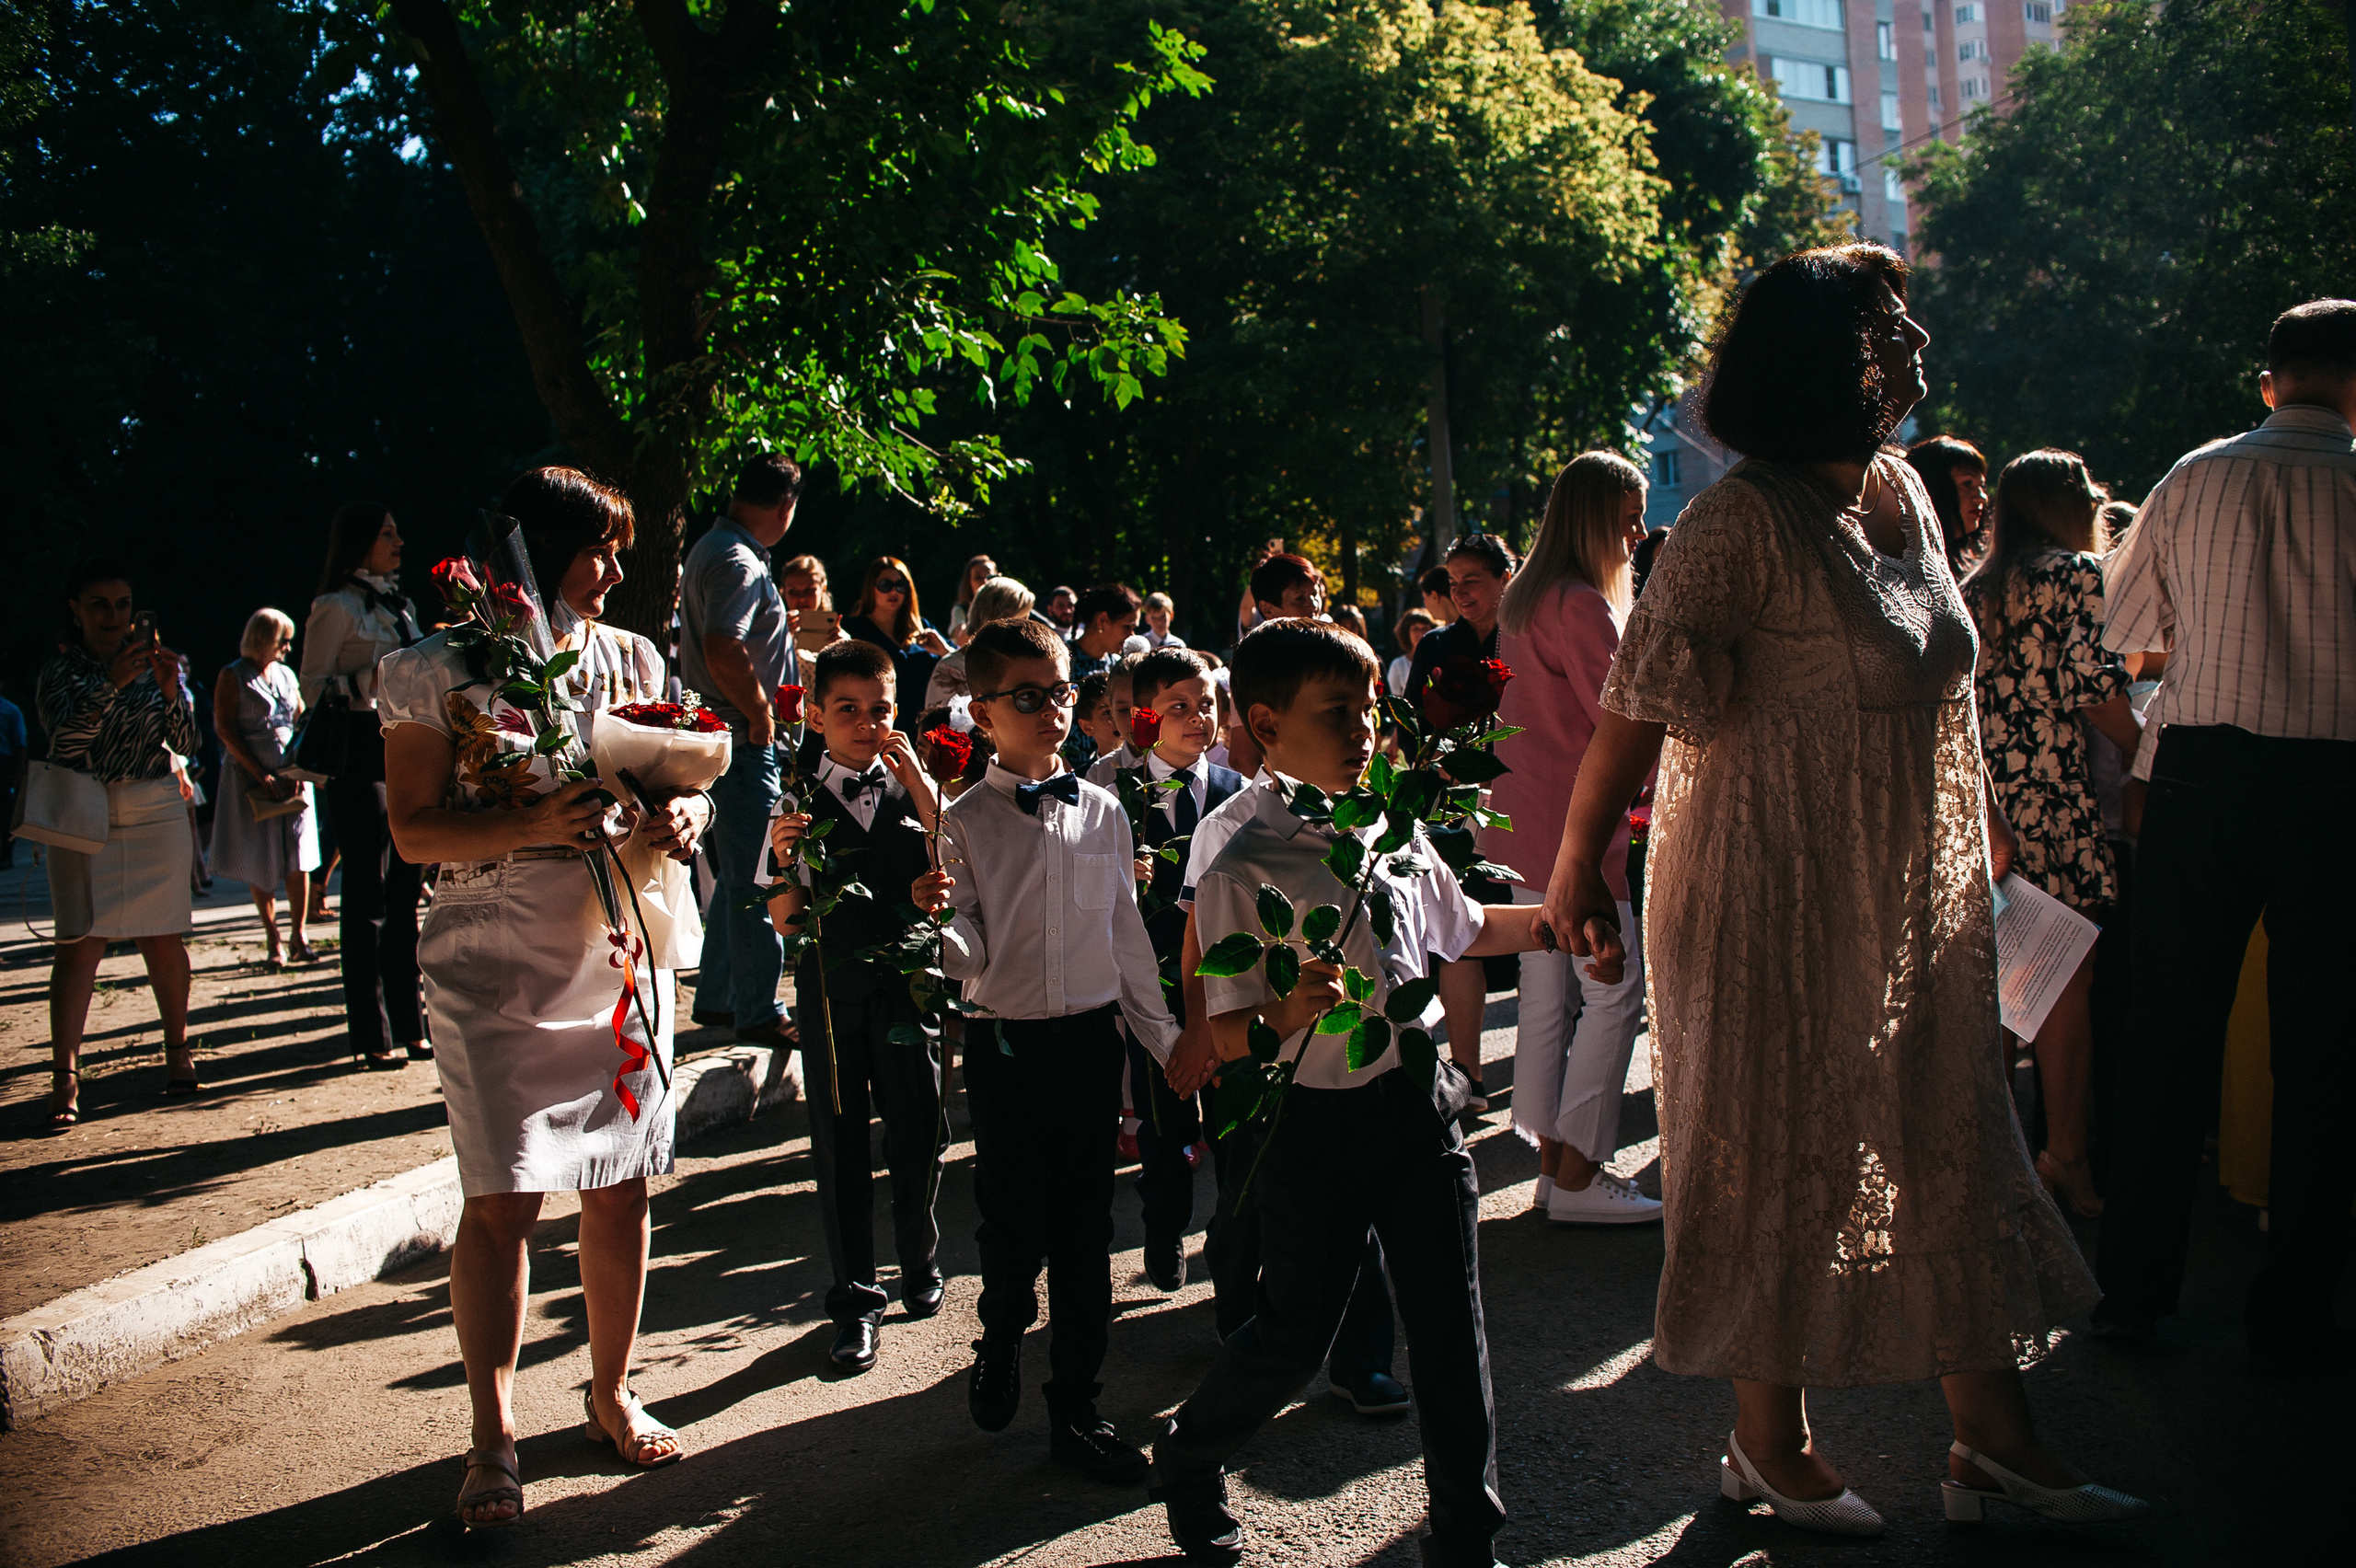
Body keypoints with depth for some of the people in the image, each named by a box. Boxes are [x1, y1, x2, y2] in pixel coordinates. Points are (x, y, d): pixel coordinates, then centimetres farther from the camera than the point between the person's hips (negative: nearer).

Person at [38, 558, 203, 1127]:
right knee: (79, 942, -9)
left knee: (164, 938, 6)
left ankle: (177, 1050, 22)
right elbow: (66, 743, -16)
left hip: (156, 813, 2)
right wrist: (112, 684, -27)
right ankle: (65, 1077, -10)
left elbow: (186, 746, 1)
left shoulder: (155, 661, 8)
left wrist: (171, 691, -16)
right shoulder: (60, 670, 1)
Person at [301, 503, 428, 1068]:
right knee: (368, 898, -3)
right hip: (361, 754, -7)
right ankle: (372, 1036, 4)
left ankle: (407, 1026, 16)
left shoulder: (400, 605, 19)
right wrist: (373, 680, -19)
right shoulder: (336, 608, -4)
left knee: (405, 893, 9)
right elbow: (312, 689, -8)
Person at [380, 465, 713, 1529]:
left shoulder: (631, 659, 9)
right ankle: (493, 1436, 10)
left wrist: (684, 814, -10)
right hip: (498, 970, -4)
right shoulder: (441, 671, -3)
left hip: (622, 955, 4)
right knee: (501, 1200, -5)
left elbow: (686, 779, 14)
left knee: (620, 1189, 9)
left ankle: (611, 1393, 28)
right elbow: (415, 831, -6)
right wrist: (534, 824, -22)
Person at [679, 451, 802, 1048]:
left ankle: (716, 998, 27)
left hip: (725, 738, 11)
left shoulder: (710, 549, 17)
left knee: (738, 876, 18)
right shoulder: (739, 563, -18)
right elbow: (724, 651, -29)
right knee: (756, 883, -4)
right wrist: (761, 717, -18)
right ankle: (758, 1013, 2)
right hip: (743, 742, -11)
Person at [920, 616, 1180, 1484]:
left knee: (1085, 1227, 7)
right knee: (1013, 1221, 7)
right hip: (1005, 1044, -2)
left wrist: (1166, 1037, 12)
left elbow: (1126, 934, 11)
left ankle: (1076, 1410, 22)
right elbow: (967, 959, -7)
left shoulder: (1104, 812, 3)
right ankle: (1001, 1344, 39)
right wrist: (934, 920, -28)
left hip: (1093, 1038, 2)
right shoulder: (964, 821, -5)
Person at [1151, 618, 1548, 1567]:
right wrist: (1289, 1015, -33)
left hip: (1422, 1105, 5)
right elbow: (1226, 1036, -14)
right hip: (1320, 1124, -5)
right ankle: (1188, 1456, 36)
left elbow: (1462, 930, 23)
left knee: (1450, 1329, 9)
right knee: (1294, 1335, 7)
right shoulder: (1243, 872, -14)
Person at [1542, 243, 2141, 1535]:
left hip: (1912, 897, 8)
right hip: (1775, 898, -8)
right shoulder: (1741, 521, -17)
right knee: (1778, 1161, 5)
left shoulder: (1901, 493, 9)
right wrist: (1577, 872, -16)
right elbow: (1638, 706, -17)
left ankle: (1992, 1437, 26)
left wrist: (1962, 870, 16)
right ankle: (1769, 1445, 22)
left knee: (1951, 1143, 12)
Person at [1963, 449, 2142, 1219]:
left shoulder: (1976, 586, 15)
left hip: (1982, 793, 7)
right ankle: (2064, 1154, 4)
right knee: (2070, 980, 0)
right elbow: (2095, 691, -13)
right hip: (2051, 792, -7)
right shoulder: (2078, 575, -5)